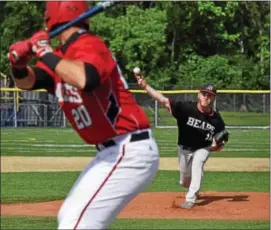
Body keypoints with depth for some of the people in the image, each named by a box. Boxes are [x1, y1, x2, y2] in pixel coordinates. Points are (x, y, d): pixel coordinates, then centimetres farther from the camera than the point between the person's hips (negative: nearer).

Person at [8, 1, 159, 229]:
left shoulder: (89, 45, -17)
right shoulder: (62, 56, 12)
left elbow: (85, 80, -38)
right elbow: (28, 81, 7)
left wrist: (46, 53, -26)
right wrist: (19, 65, -14)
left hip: (129, 151, -11)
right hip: (113, 151, 11)